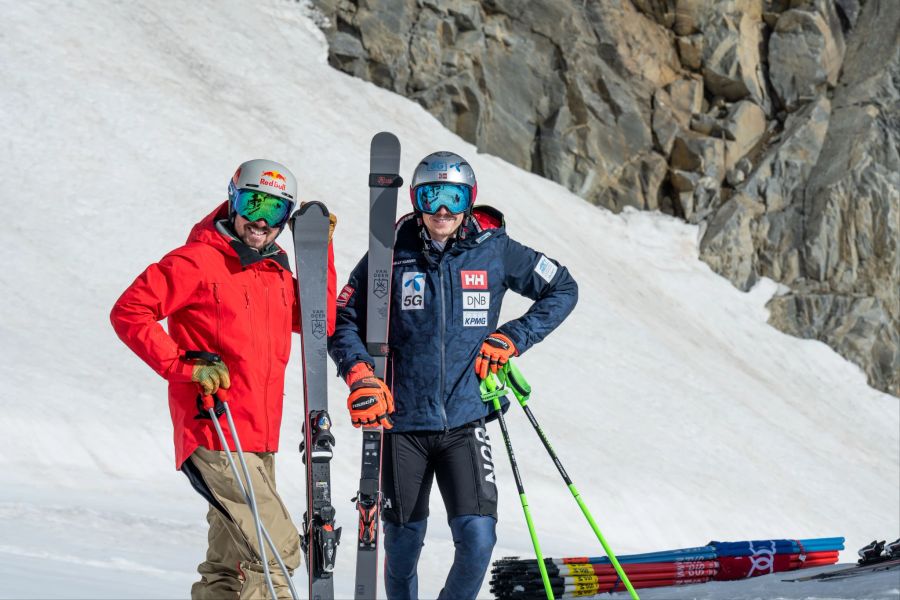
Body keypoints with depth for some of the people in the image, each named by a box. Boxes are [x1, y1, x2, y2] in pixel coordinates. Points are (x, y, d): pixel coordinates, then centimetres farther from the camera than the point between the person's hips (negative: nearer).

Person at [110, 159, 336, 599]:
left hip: (259, 442, 9)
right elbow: (128, 312, -10)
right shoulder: (197, 261, -7)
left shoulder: (276, 272, 16)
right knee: (276, 547, -16)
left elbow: (320, 322, 9)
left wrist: (320, 253, 5)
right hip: (214, 437, -8)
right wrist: (183, 367, -17)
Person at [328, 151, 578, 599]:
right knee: (403, 542, 9)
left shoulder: (495, 251, 1)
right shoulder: (392, 253, -1)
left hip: (465, 419, 0)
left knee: (477, 537, -14)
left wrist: (513, 338, 0)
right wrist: (359, 375, -13)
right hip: (401, 421, 0)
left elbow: (563, 291, 12)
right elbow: (344, 321, 5)